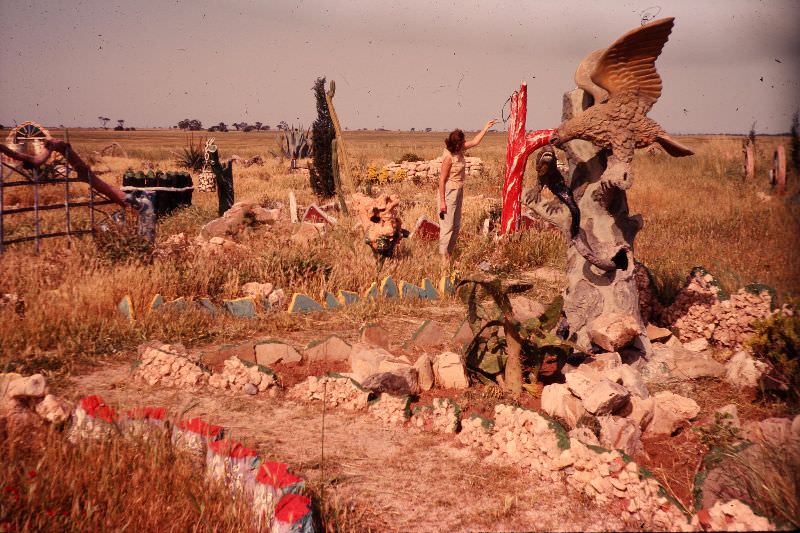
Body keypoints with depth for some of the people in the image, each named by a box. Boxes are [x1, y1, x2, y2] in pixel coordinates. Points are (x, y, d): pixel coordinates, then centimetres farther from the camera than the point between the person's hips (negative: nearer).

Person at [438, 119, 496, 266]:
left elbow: (475, 142, 21)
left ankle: (450, 256, 22)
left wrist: (486, 128, 20)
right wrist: (442, 201, -20)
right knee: (447, 226, -4)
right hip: (449, 192, -9)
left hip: (458, 191, 9)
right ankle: (444, 259, 2)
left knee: (456, 226, 14)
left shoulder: (459, 150, 3)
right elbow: (442, 179, -19)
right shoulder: (449, 156, -20)